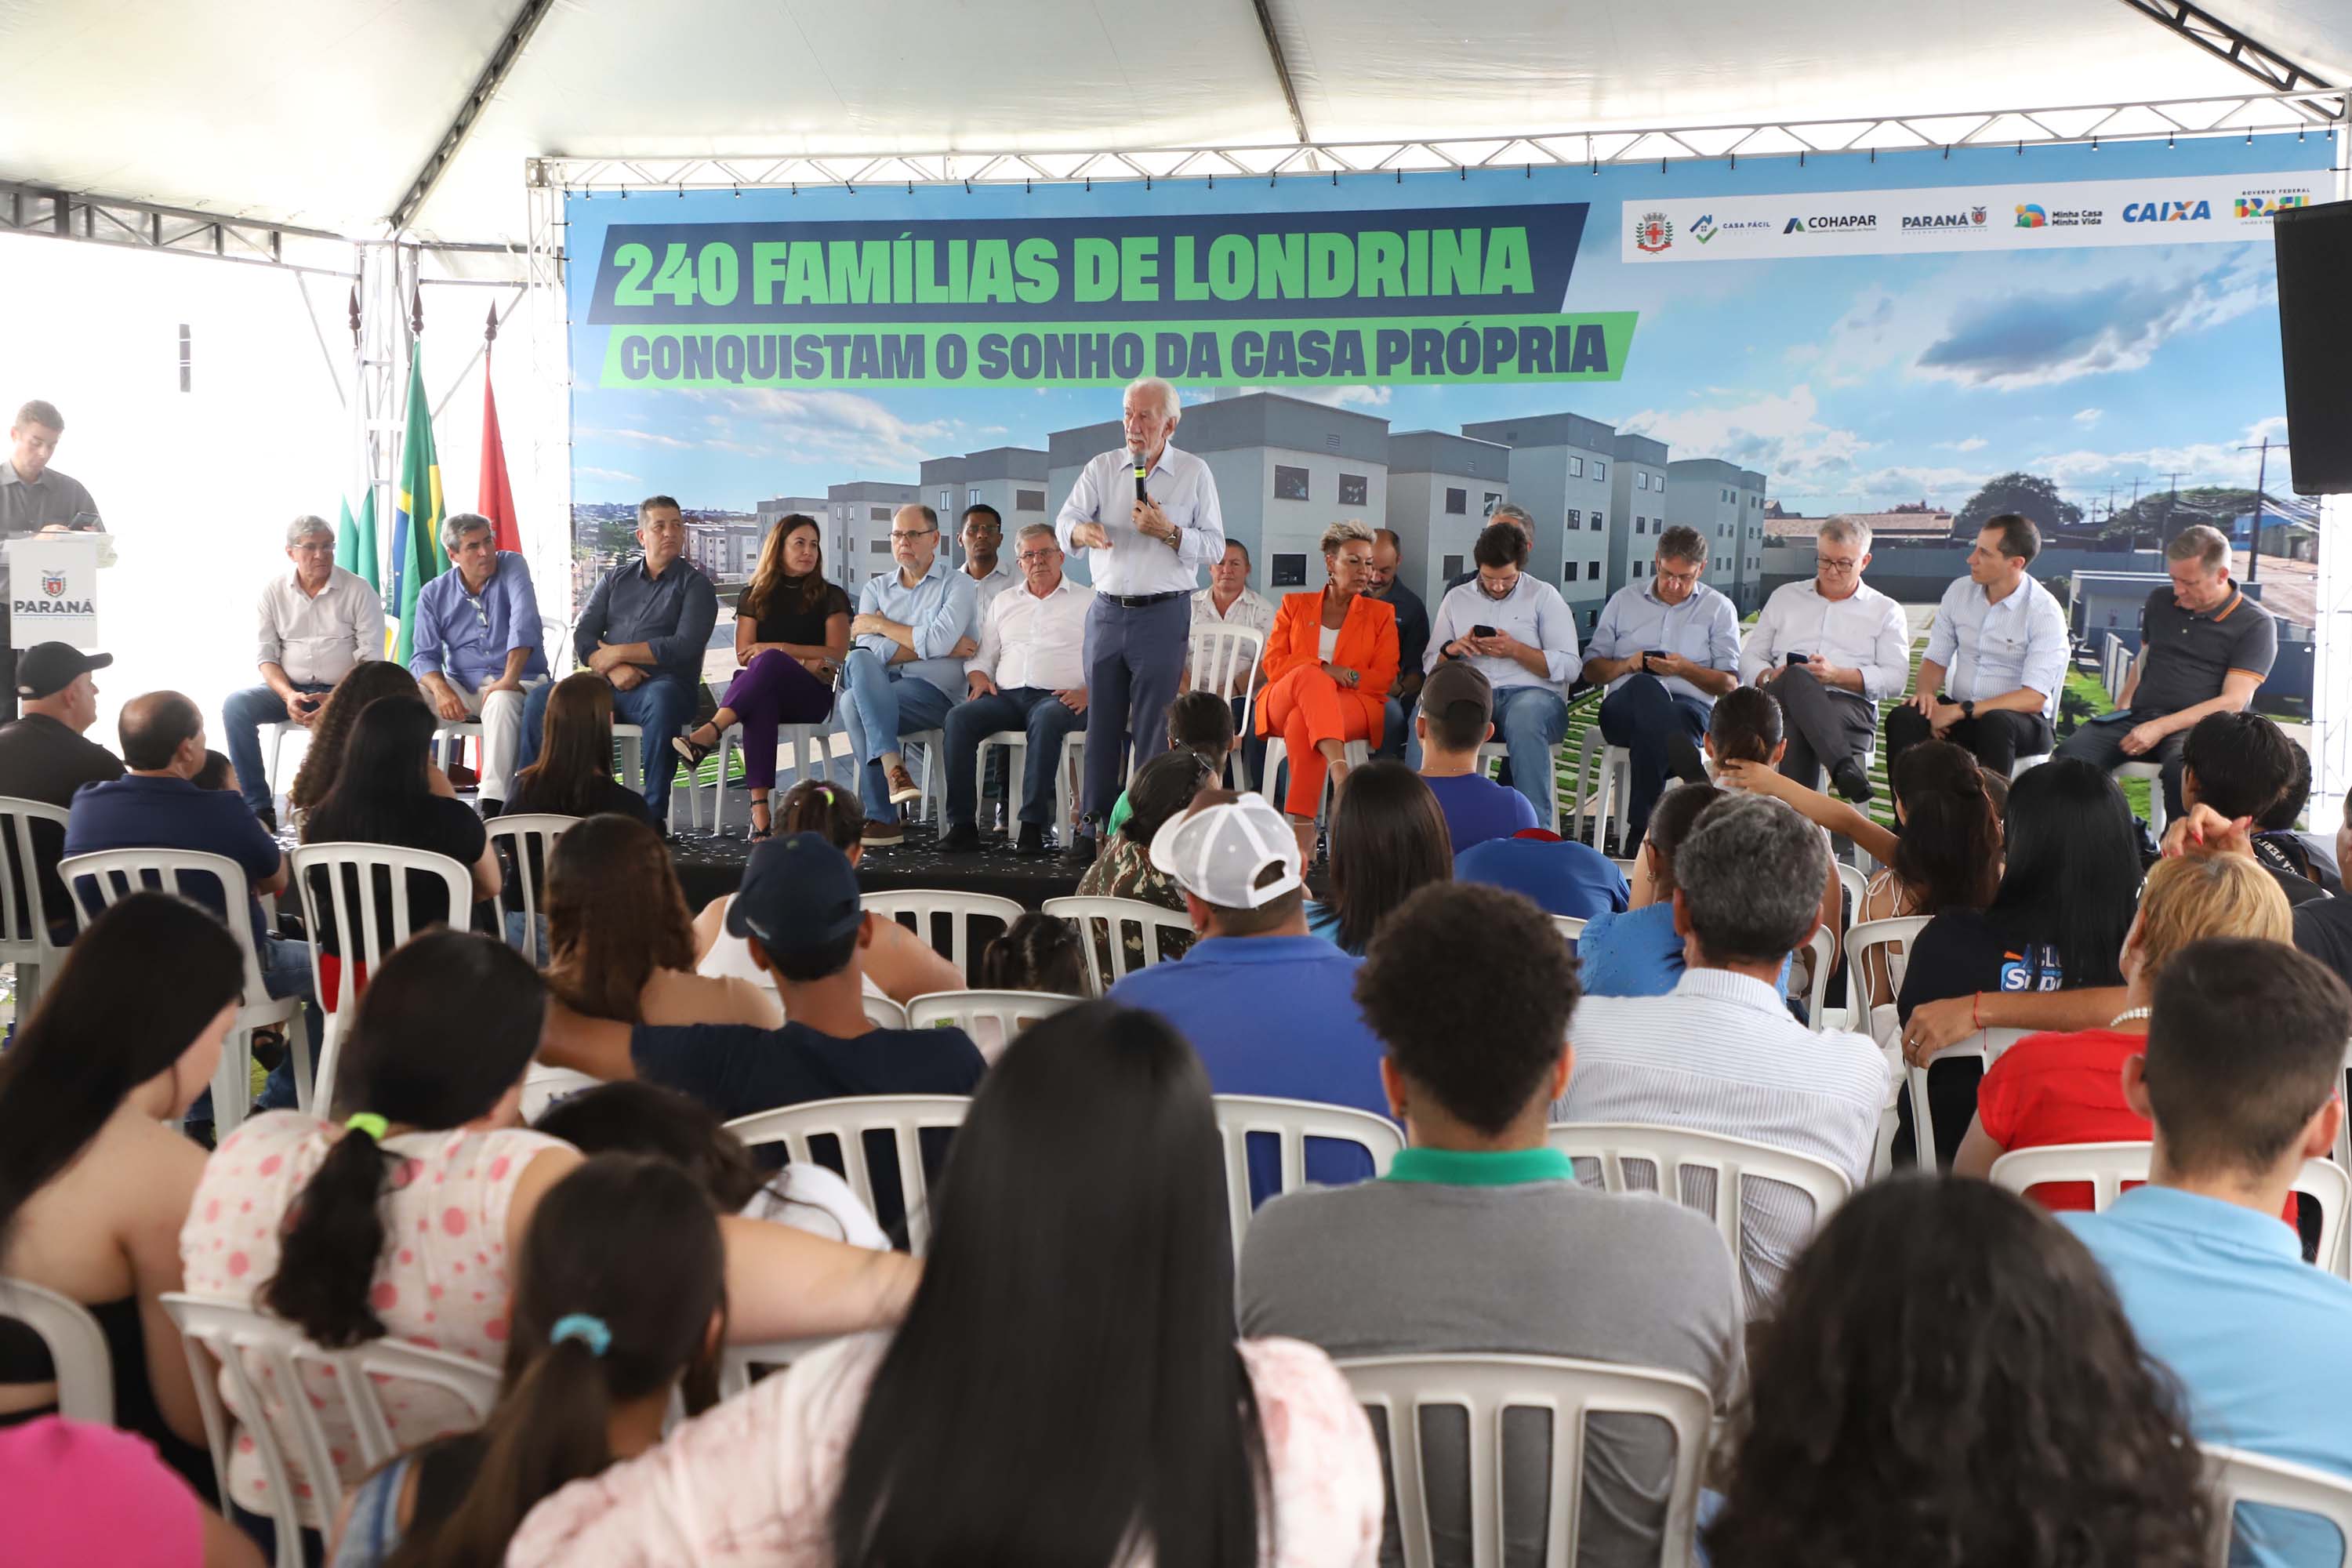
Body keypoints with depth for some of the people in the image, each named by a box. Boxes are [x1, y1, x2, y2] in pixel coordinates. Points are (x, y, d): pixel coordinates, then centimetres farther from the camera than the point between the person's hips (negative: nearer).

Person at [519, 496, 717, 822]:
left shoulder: (695, 584, 7)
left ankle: (654, 816, -39)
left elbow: (685, 646, -8)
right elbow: (582, 636, 10)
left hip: (660, 683, -4)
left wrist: (618, 652, -7)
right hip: (607, 685, 5)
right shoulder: (617, 578, 20)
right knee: (540, 698, -18)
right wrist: (613, 668, -10)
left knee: (662, 698, -40)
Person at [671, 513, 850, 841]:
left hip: (810, 696, -1)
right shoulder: (754, 596, 20)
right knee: (761, 701, -40)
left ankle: (708, 734, -54)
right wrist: (805, 662, -6)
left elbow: (836, 654, 3)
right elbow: (744, 654, 8)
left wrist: (775, 648, -3)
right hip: (765, 690, 1)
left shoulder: (831, 597, 15)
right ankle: (760, 809, -55)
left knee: (768, 662, -36)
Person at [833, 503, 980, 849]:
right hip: (877, 687, 4)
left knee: (853, 703, -30)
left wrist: (880, 625, 0)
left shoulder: (956, 585, 8)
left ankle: (881, 818, -29)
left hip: (932, 690, -4)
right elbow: (870, 650, 1)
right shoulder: (876, 588, 20)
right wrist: (945, 649, -6)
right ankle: (893, 767, -41)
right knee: (859, 661, -32)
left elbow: (938, 640, -12)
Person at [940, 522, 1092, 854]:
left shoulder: (1088, 601, 11)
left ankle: (1033, 825, -39)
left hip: (1059, 698, -4)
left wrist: (1087, 692, -15)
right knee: (959, 717, -26)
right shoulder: (1004, 602, 25)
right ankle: (962, 824, -27)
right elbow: (983, 654, 26)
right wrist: (979, 677, 3)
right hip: (1006, 695, 4)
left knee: (1046, 719, -40)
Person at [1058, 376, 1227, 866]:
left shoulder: (1195, 473, 3)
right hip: (1107, 610, 3)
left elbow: (1215, 547, 0)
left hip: (1164, 614, -3)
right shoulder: (1101, 468, 8)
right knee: (1101, 721, 6)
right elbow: (1065, 520, -4)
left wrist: (1168, 531, -16)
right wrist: (1082, 531, -27)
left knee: (1153, 725, -4)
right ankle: (1095, 824, 13)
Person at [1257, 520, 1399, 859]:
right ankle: (1340, 771, -61)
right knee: (1309, 674, -38)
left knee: (1302, 722, -37)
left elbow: (1384, 678, 7)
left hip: (1354, 707, 0)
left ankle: (1302, 827, -49)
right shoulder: (1294, 605, 20)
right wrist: (1322, 669, -10)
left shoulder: (1380, 614, 19)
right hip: (1285, 702, 1)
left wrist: (1344, 677, -10)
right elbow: (1273, 664, 7)